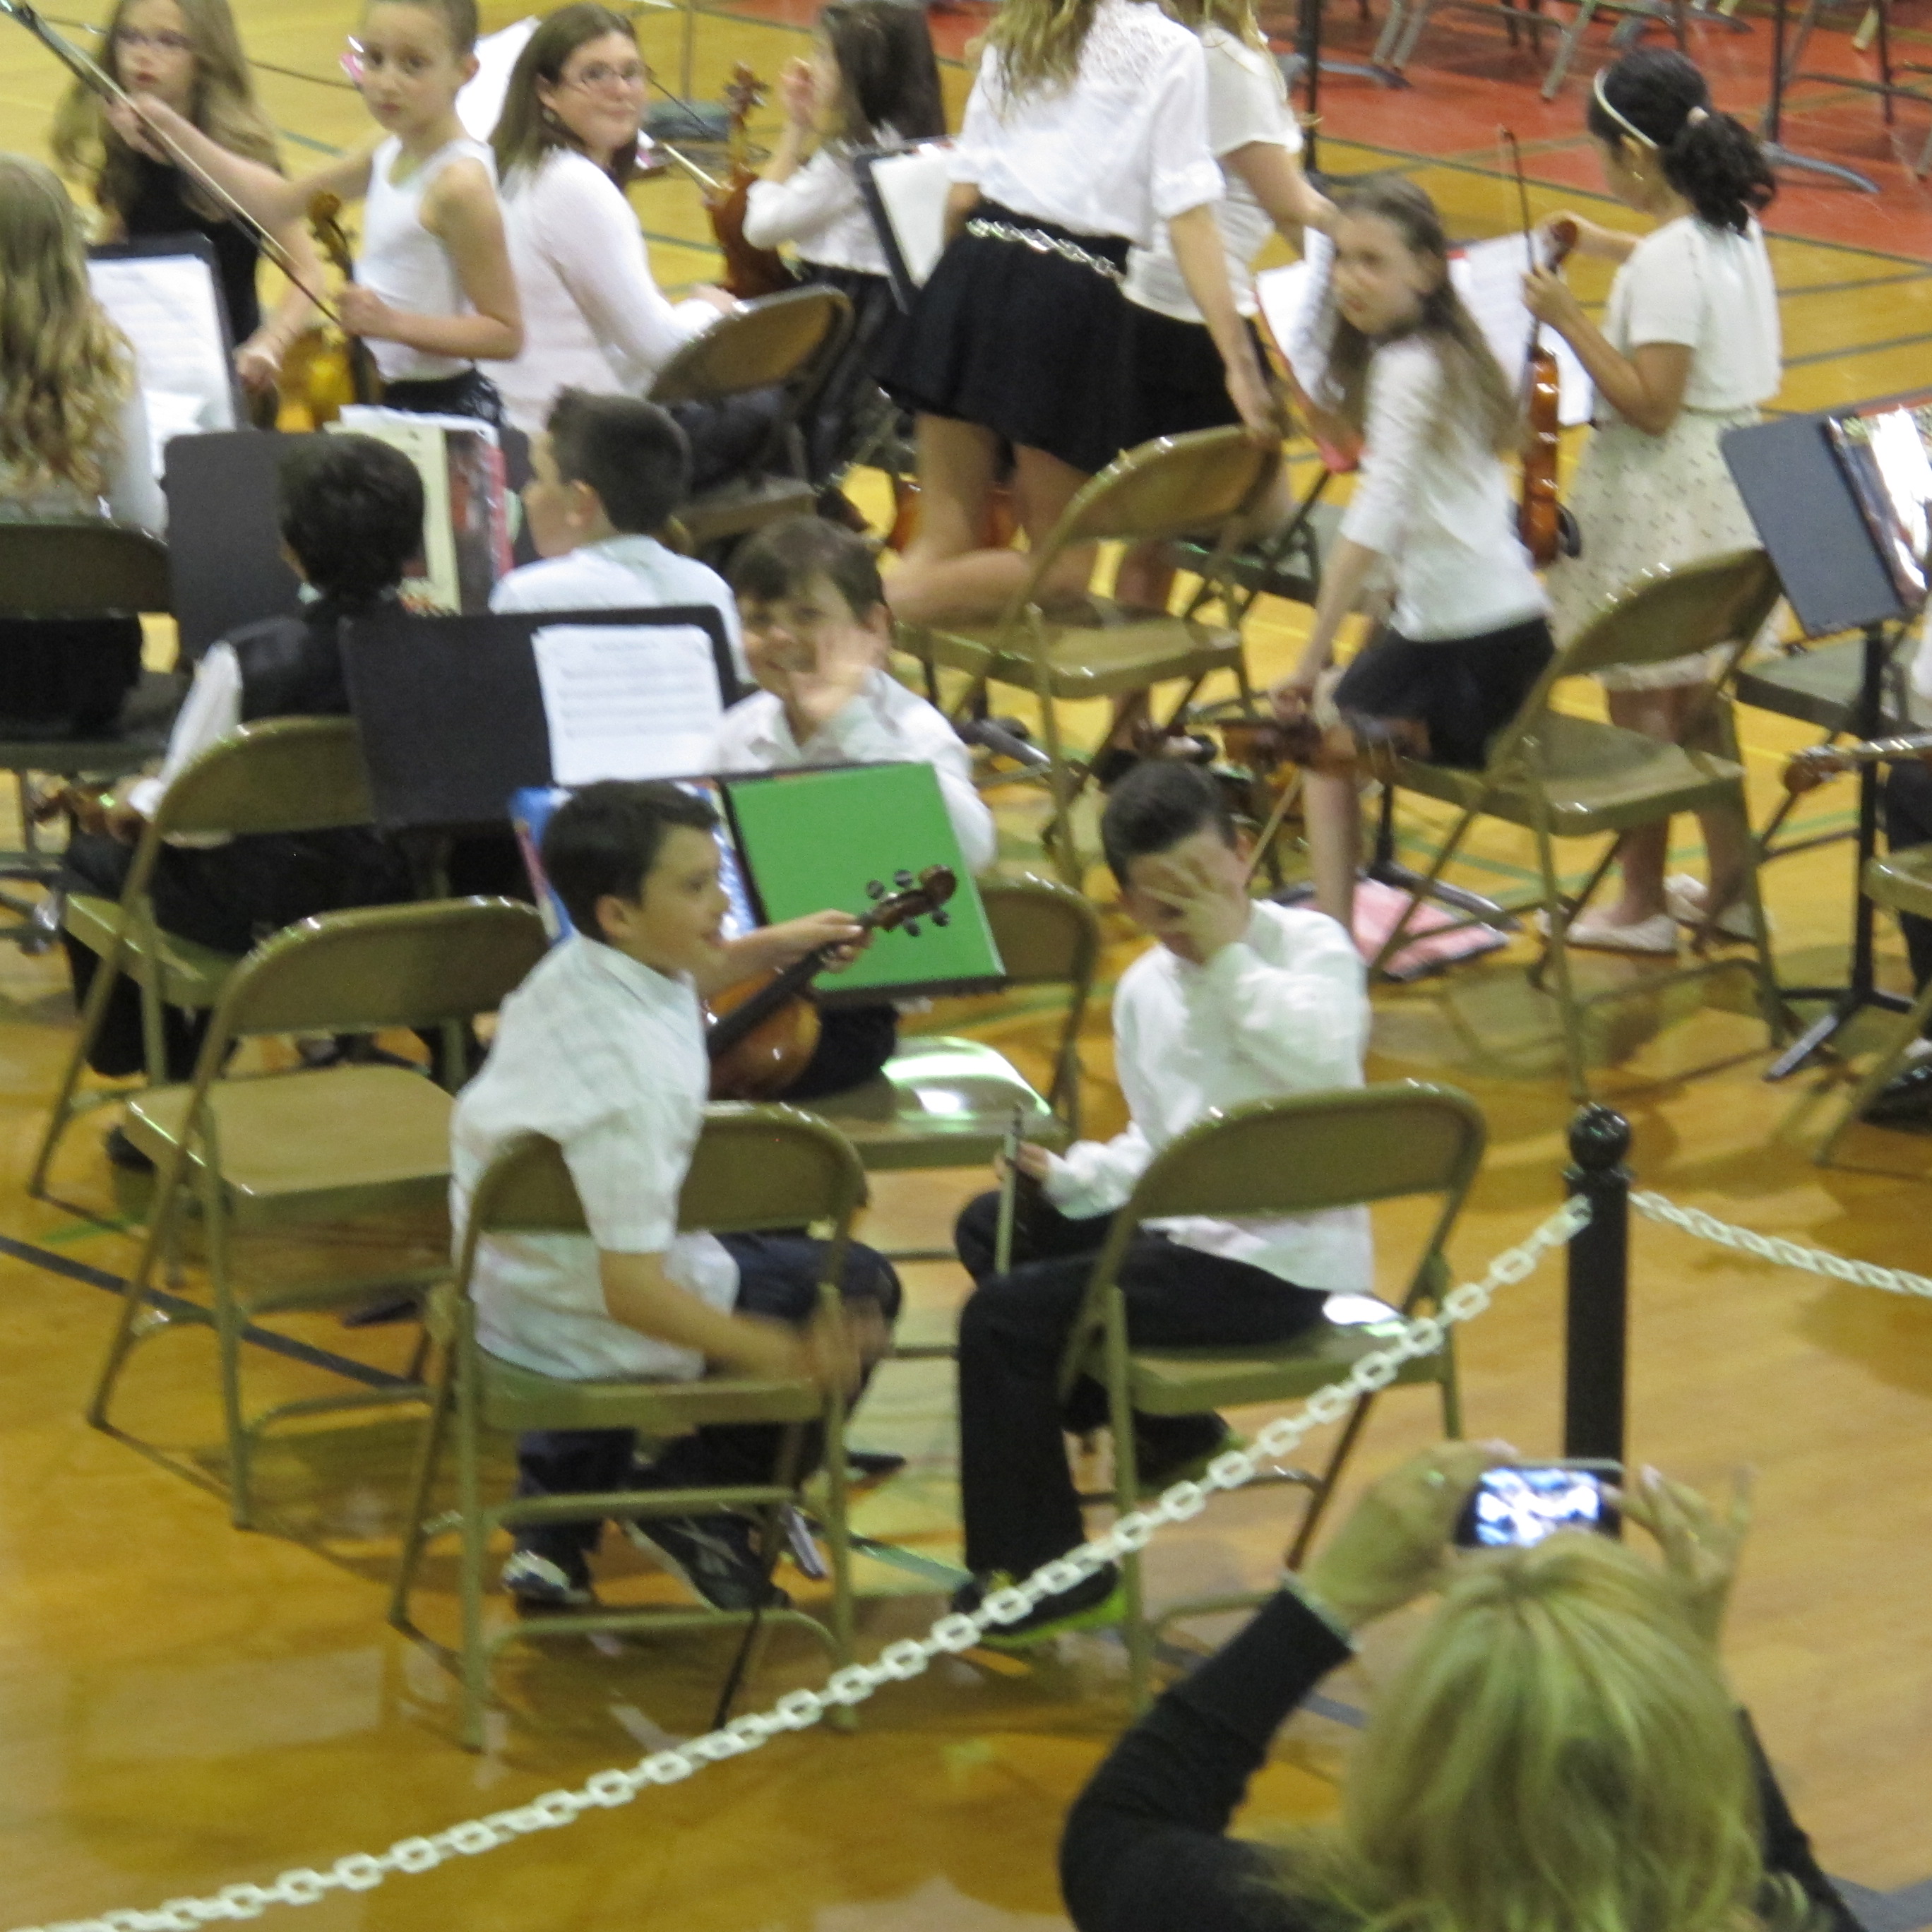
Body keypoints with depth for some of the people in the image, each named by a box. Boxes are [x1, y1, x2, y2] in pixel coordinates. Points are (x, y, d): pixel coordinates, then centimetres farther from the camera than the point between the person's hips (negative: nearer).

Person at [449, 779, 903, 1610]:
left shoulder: (570, 971, -7)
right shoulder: (634, 1079, -35)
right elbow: (633, 1292, -35)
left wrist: (769, 947, 20)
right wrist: (786, 1356, -36)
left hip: (508, 1285, 8)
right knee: (860, 1287, 9)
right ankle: (704, 1499, 16)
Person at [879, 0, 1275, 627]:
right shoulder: (1169, 51, 1)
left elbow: (961, 197, 13)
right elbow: (1190, 221, -7)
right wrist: (1238, 361, -10)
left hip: (972, 275, 5)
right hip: (1070, 299, -5)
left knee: (946, 544, 13)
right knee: (1061, 569, 6)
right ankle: (886, 599, -15)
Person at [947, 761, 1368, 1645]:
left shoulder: (1310, 945, -11)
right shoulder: (1145, 989, 10)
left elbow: (1325, 1061, -32)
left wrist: (1230, 954, -26)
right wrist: (1075, 1177, 1)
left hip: (1278, 1265, -9)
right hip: (1190, 1223, 9)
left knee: (1003, 1318, -16)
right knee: (994, 1229, 24)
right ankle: (1159, 1431, 26)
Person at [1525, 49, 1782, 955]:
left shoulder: (1666, 261, -24)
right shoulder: (1736, 227, 3)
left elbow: (1651, 405, -25)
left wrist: (1570, 320, -24)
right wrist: (1609, 246, 29)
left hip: (1661, 496, -9)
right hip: (1727, 484, 9)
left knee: (1642, 703, 4)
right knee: (1697, 689, 20)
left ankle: (1642, 903, 15)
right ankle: (1729, 888, 29)